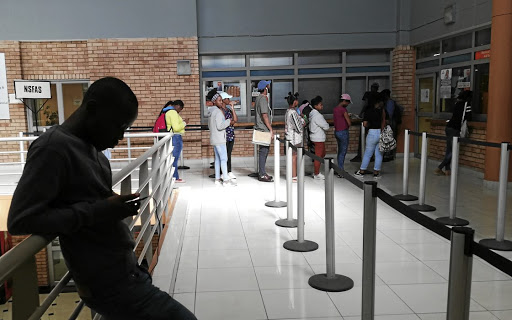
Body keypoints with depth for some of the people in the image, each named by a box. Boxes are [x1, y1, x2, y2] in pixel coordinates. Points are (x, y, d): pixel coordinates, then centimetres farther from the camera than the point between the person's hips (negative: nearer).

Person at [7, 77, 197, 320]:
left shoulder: (90, 145, 10)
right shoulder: (53, 147, -17)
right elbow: (20, 220, -20)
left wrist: (113, 207, 2)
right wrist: (97, 212, -22)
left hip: (124, 269, 9)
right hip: (109, 283, -9)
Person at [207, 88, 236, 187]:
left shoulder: (212, 111, 14)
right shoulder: (218, 112, -15)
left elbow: (209, 125, 21)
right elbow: (219, 126, -22)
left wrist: (226, 122, 18)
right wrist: (229, 121, -10)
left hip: (214, 139, 10)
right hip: (219, 139, -10)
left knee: (217, 159, 11)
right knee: (224, 158, -8)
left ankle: (217, 179, 14)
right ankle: (226, 179, -8)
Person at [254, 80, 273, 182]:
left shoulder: (259, 98, 16)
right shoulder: (263, 99, -15)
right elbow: (265, 116, -20)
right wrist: (271, 129, -17)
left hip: (261, 129, 10)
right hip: (264, 129, -10)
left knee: (264, 151, 14)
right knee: (264, 151, -7)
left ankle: (262, 172, 20)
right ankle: (262, 175, -3)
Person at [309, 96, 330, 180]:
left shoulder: (312, 114, 10)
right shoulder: (317, 115, -21)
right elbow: (326, 127, -21)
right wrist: (326, 123, 2)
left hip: (317, 137, 10)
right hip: (318, 139, -10)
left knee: (322, 154, 20)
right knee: (318, 156, 0)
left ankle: (316, 172, 26)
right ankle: (316, 174, 10)